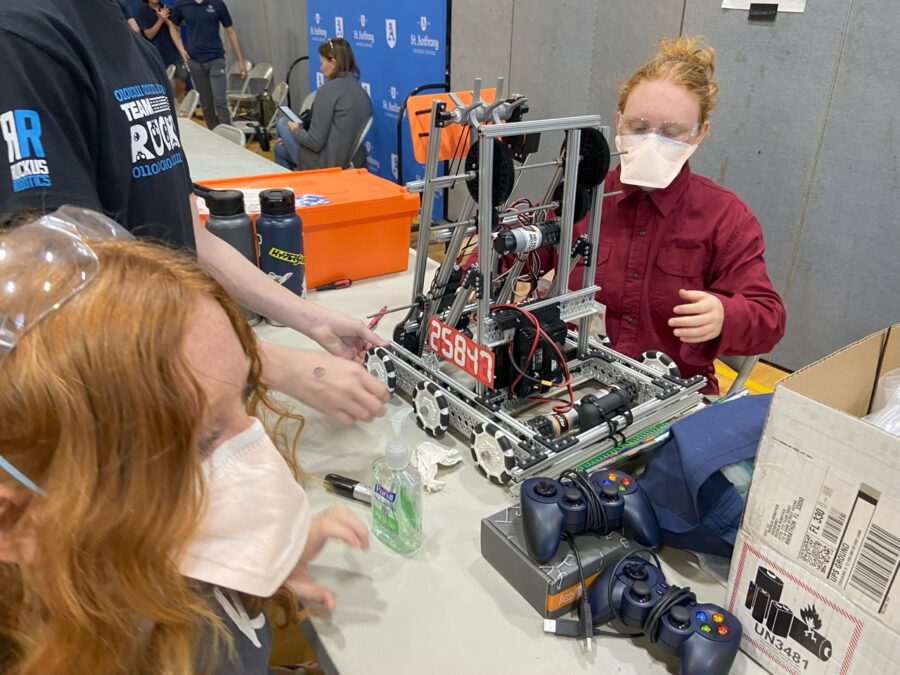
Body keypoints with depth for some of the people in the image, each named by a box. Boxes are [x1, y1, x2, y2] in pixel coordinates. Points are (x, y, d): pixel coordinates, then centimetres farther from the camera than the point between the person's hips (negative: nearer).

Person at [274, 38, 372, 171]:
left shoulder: (327, 90, -18)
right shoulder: (360, 89, 7)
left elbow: (315, 143, -20)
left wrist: (295, 130, 2)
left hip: (328, 165, -8)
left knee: (283, 123, 19)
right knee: (280, 148, 28)